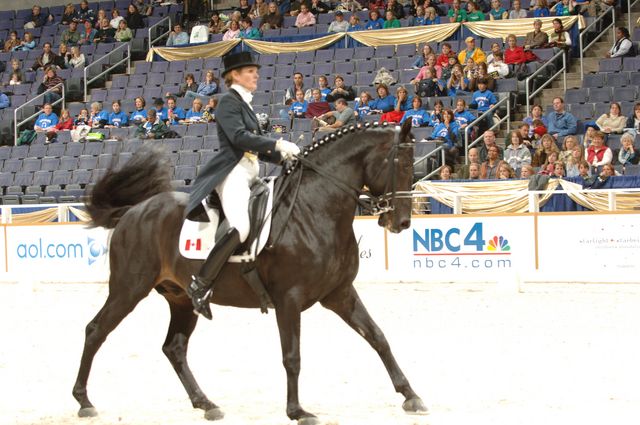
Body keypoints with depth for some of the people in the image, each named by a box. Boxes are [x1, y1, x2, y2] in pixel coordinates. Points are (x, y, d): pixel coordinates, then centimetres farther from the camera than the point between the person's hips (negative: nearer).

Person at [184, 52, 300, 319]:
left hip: (248, 174, 11)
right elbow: (238, 137, -19)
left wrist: (282, 156, 7)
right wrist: (277, 144, -22)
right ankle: (200, 285, -26)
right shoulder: (229, 101, -4)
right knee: (241, 228, -28)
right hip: (232, 173, -11)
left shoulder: (244, 104, 23)